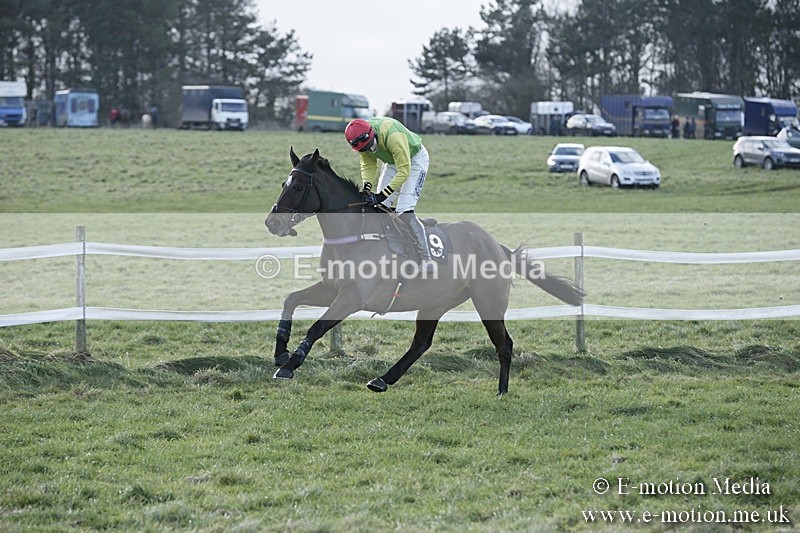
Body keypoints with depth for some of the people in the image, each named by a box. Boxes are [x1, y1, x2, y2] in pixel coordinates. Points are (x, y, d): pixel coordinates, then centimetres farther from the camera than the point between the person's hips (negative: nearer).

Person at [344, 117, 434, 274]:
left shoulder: (393, 136, -40)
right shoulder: (361, 138, -19)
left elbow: (404, 171, -35)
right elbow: (368, 165, -6)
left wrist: (383, 195, -38)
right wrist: (367, 186, -24)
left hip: (415, 159, -7)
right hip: (391, 162, 7)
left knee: (404, 211, -20)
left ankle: (426, 259, -18)